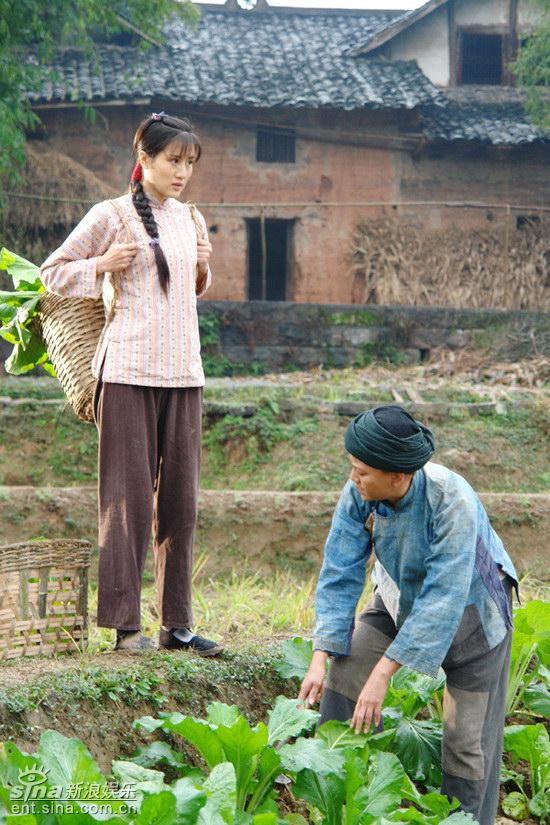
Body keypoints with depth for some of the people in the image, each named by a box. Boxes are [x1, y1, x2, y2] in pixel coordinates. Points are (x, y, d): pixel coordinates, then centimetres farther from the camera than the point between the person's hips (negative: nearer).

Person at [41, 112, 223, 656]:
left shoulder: (190, 220, 14)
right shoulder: (112, 216, -3)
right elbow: (53, 273, 2)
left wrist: (203, 269, 7)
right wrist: (102, 265, -13)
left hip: (182, 372, 6)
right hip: (128, 371, -6)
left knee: (179, 497, 6)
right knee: (130, 495, -5)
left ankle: (176, 623, 11)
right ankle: (124, 622, 0)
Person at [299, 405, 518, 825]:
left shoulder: (452, 501, -38)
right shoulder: (358, 494, -24)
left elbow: (443, 599, -37)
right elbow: (340, 574, -19)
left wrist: (383, 674, -39)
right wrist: (319, 656, -29)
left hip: (471, 607, -4)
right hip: (404, 597, 5)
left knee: (469, 735, -3)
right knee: (344, 668, -11)